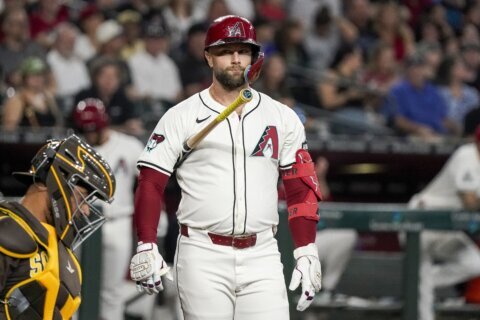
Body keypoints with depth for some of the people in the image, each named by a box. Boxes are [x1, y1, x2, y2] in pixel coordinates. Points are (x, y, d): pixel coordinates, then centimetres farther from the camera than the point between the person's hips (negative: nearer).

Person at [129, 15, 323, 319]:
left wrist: (307, 252, 1)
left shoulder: (282, 118, 10)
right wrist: (146, 247, -11)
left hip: (262, 258, 2)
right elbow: (150, 185, 0)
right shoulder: (181, 117, 3)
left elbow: (301, 187, 11)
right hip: (202, 258, -2)